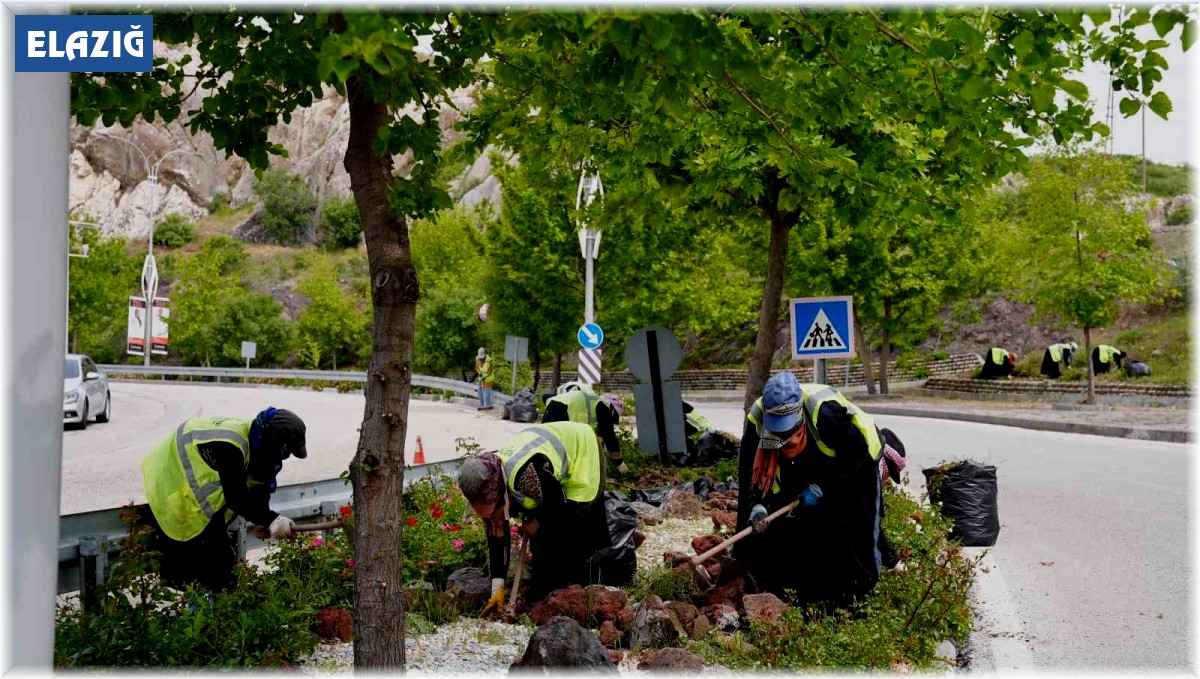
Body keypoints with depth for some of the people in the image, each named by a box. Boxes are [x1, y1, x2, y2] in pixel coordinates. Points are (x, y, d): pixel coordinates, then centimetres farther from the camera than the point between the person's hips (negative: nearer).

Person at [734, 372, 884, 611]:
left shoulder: (825, 410, -41)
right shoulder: (757, 419, -26)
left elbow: (857, 453, -28)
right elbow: (749, 472, -18)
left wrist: (821, 487, -26)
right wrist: (757, 506, -35)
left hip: (854, 467, -5)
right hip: (808, 471, 5)